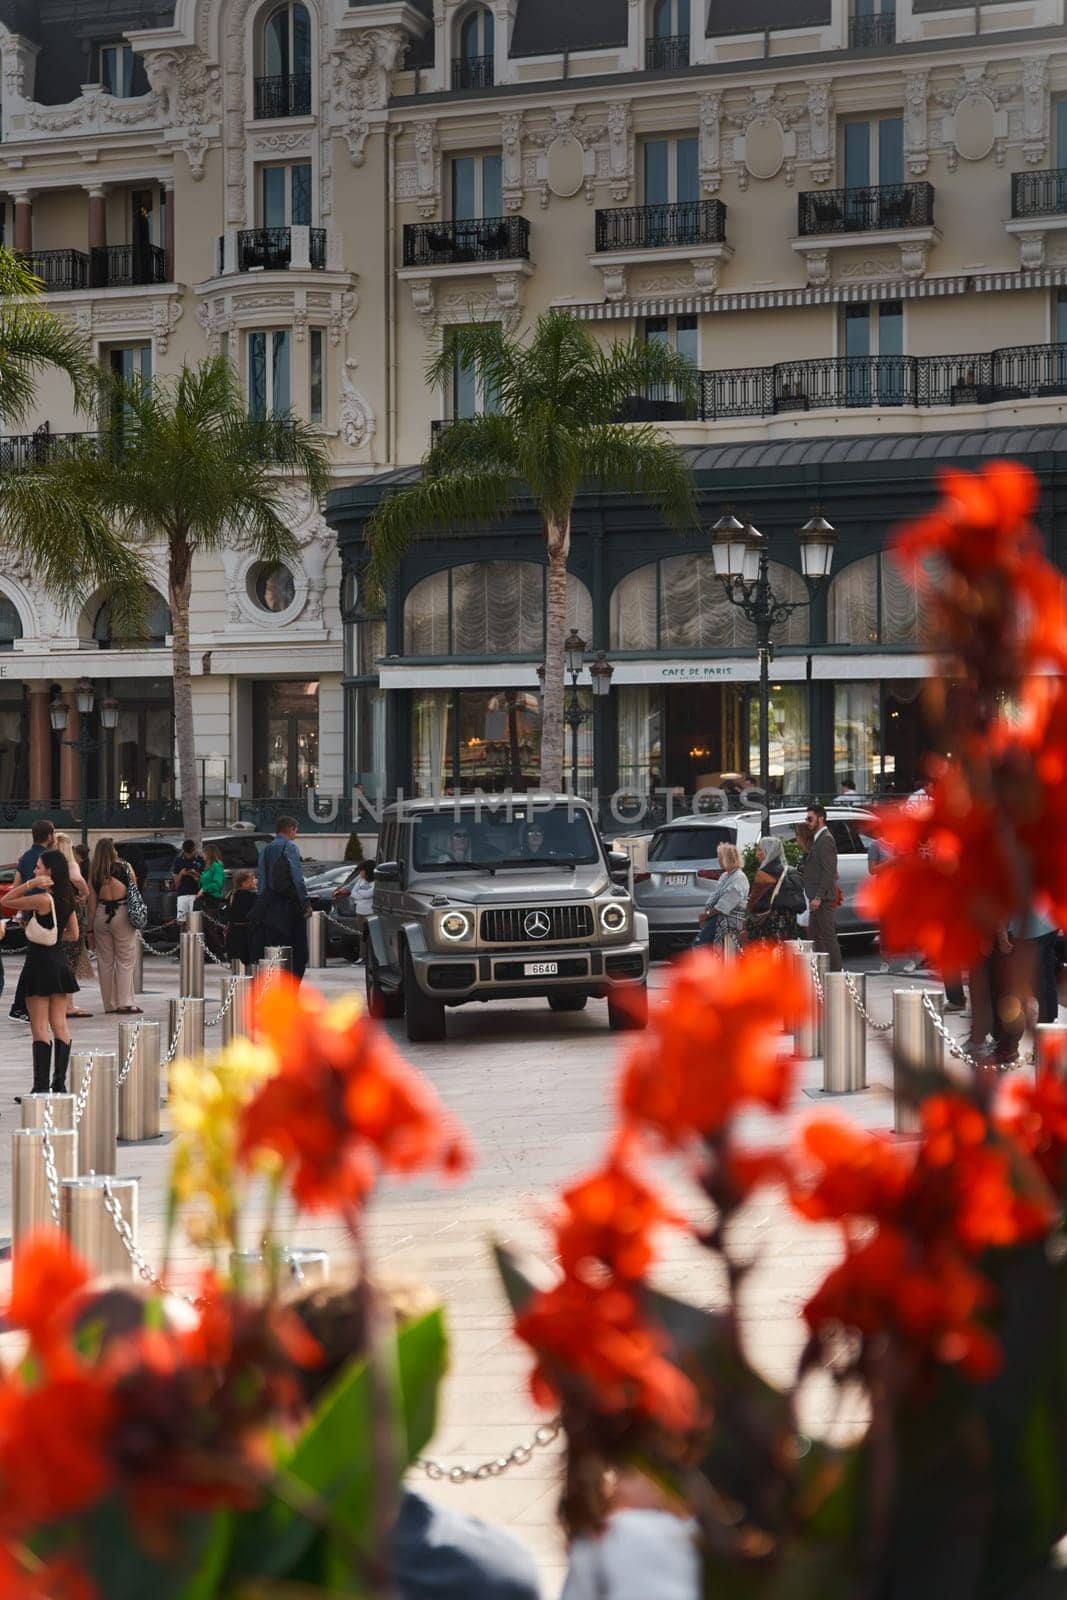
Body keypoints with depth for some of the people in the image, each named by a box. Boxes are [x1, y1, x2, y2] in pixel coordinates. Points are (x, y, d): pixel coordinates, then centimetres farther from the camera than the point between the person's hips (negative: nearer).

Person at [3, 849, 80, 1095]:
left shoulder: (42, 899, -18)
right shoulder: (66, 899, 4)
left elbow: (6, 901, -11)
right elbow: (73, 934, 11)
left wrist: (30, 884, -18)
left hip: (40, 962, -7)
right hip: (59, 962, 7)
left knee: (40, 1028, -5)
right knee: (59, 1025, 8)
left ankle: (41, 1085, -7)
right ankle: (59, 1083, 10)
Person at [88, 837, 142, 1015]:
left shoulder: (94, 874, 2)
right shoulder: (124, 867, -4)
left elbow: (92, 903, 4)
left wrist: (90, 929, 9)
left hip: (101, 915, 3)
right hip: (122, 913, -3)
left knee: (105, 961, 11)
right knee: (125, 960, 3)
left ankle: (109, 1003, 16)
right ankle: (124, 1003, -2)